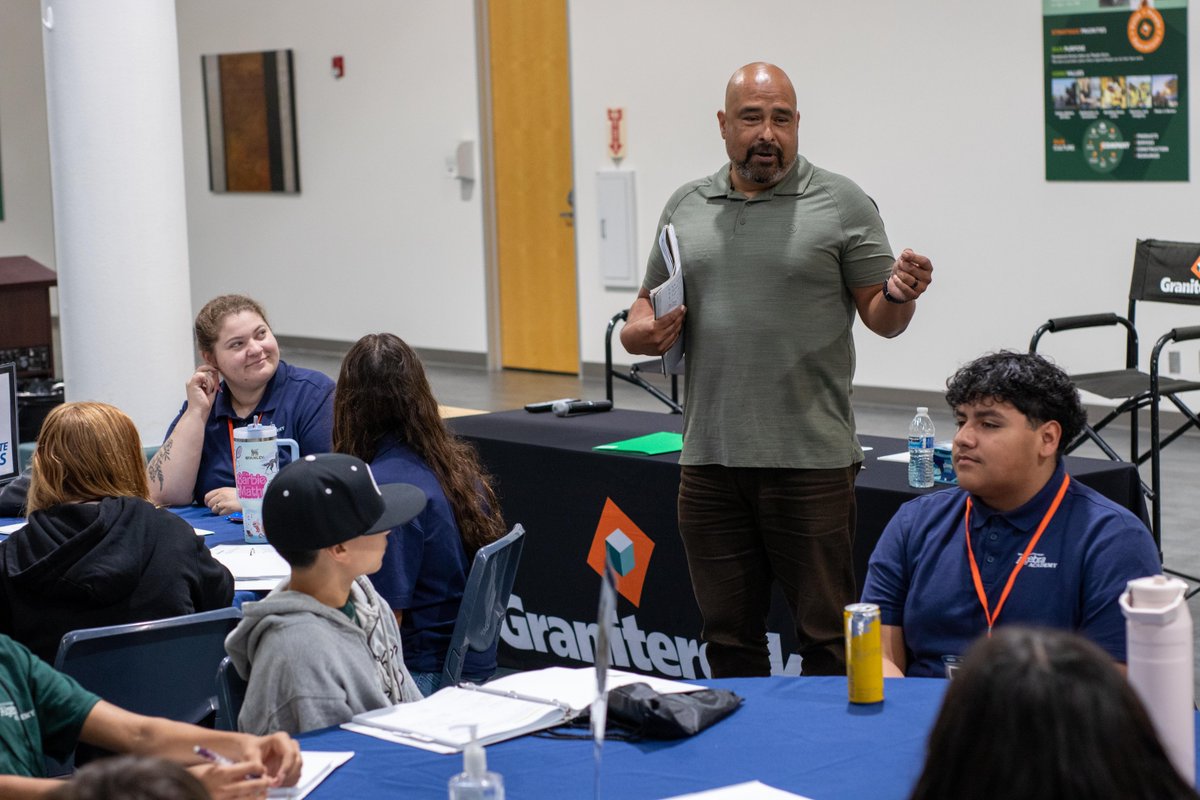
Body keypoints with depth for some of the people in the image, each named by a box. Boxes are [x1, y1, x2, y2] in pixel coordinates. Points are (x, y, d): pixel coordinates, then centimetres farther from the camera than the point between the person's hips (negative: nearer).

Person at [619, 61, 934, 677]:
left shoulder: (842, 205, 1)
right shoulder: (686, 207, 12)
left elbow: (882, 320, 1)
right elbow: (650, 300, 19)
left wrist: (899, 295, -21)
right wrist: (639, 331, -3)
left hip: (811, 461, -4)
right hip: (709, 459, 4)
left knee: (826, 636, 1)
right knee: (728, 636, 12)